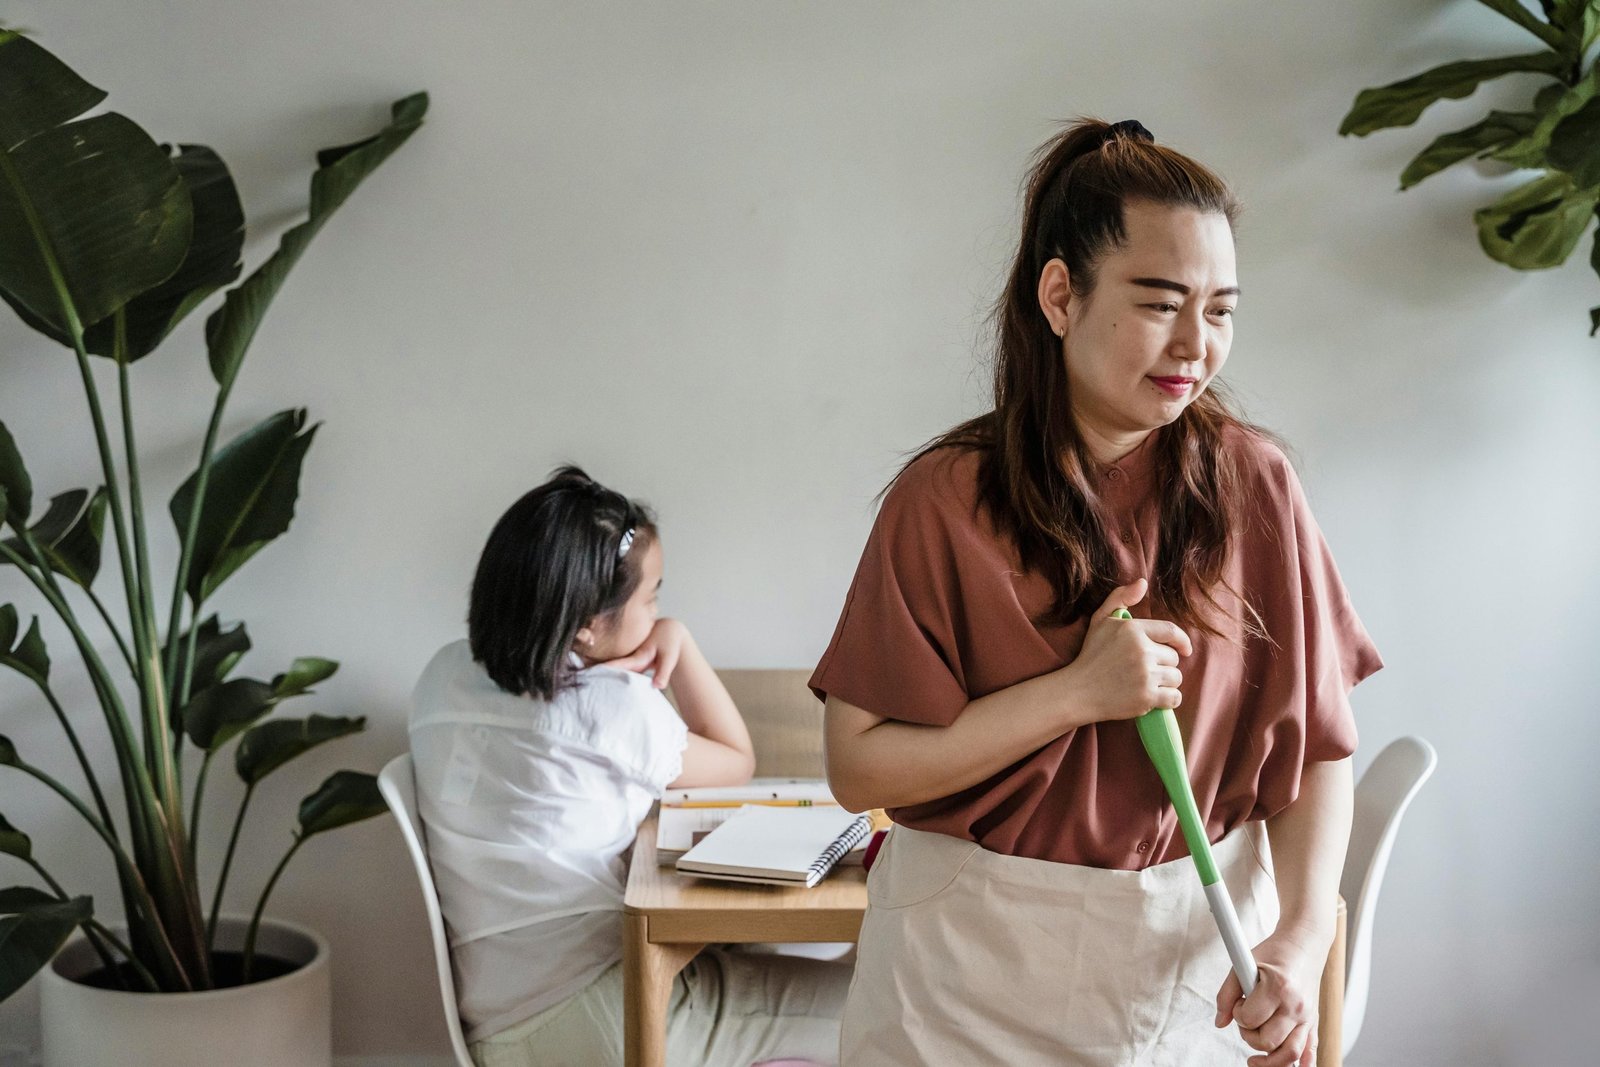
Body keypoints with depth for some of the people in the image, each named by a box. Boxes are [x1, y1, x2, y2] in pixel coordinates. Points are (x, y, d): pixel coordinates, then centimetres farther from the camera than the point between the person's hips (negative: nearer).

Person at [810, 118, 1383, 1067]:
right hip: (984, 968, -1)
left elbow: (1318, 746, -2)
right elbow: (858, 767, -13)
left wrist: (1300, 937, -17)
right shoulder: (947, 501, -11)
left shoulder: (1252, 484, -5)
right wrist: (1080, 692, -21)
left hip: (1199, 953, 2)